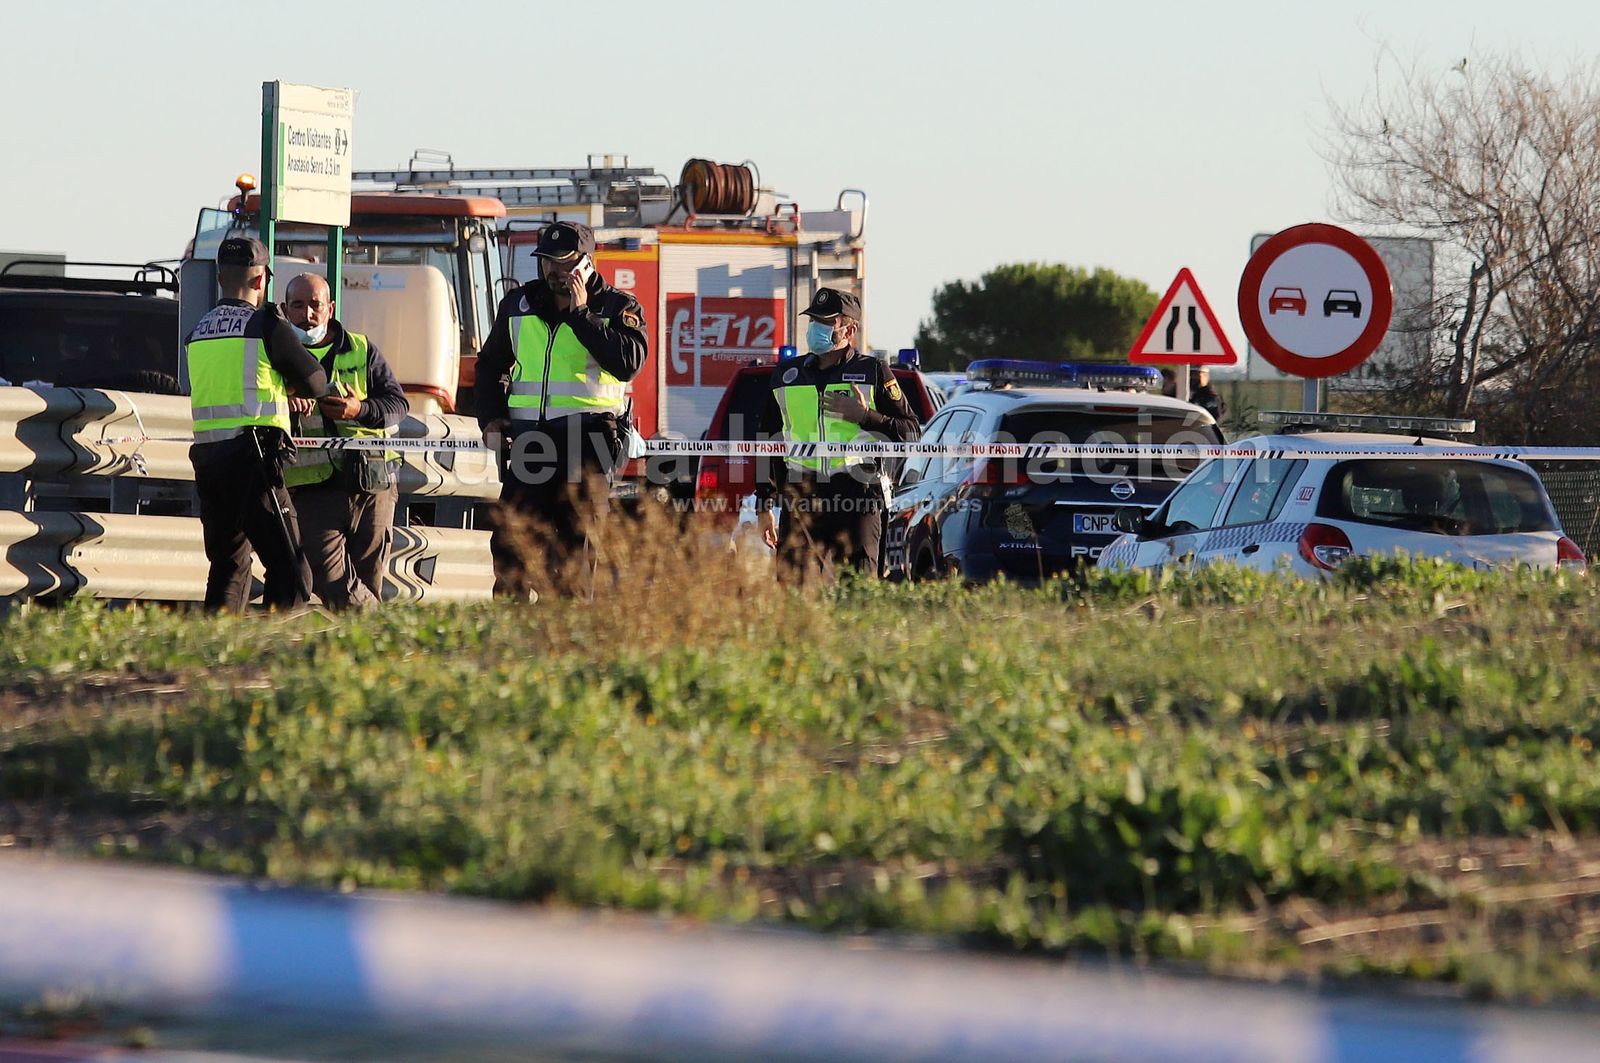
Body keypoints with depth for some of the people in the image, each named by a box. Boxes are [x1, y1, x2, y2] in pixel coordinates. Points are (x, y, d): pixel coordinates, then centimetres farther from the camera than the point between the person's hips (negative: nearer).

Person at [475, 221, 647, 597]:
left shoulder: (617, 308, 2)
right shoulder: (518, 304, 15)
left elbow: (627, 364, -16)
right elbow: (490, 365, 26)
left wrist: (582, 314, -14)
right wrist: (491, 420, 12)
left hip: (586, 442, -4)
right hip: (529, 438, 4)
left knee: (574, 542, -4)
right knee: (510, 538, -1)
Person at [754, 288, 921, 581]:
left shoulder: (874, 374, 6)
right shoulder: (787, 376, 17)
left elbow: (912, 435, 3)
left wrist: (865, 416, -11)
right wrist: (765, 506, 16)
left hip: (857, 501, -3)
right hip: (801, 499, 3)